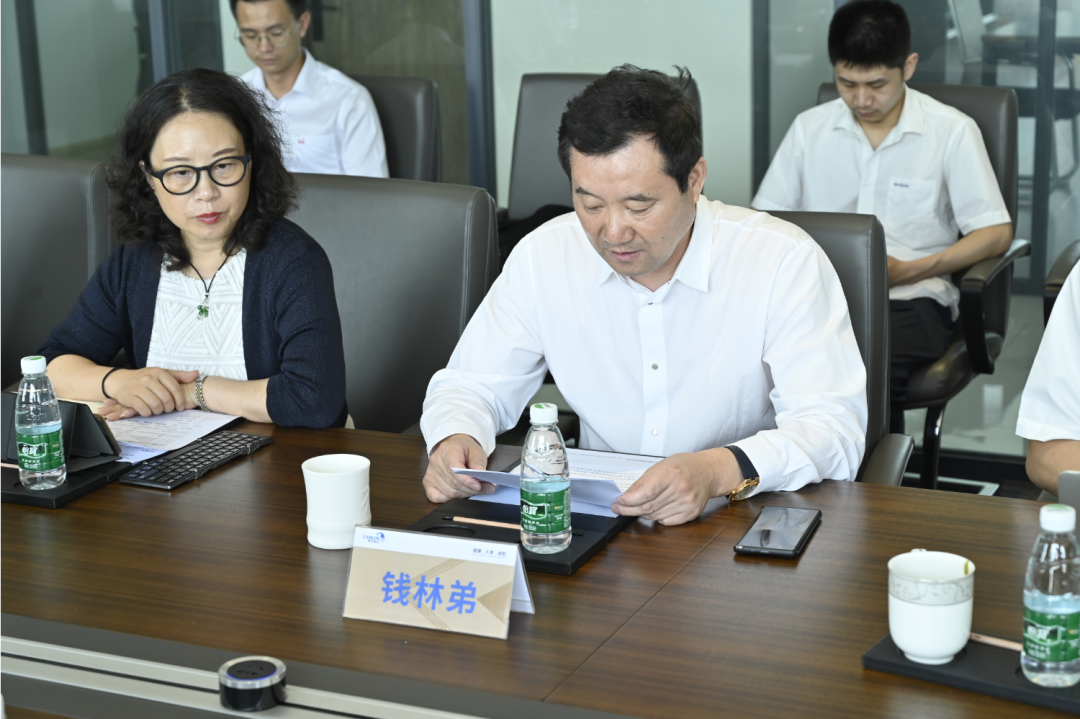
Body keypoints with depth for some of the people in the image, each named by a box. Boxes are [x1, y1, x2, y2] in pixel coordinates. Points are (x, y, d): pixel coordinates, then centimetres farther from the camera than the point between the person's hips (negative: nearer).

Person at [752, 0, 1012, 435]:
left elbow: (995, 233, 3)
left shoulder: (953, 131, 5)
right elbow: (765, 217, 15)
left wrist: (908, 271, -10)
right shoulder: (809, 128, 14)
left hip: (912, 296, -2)